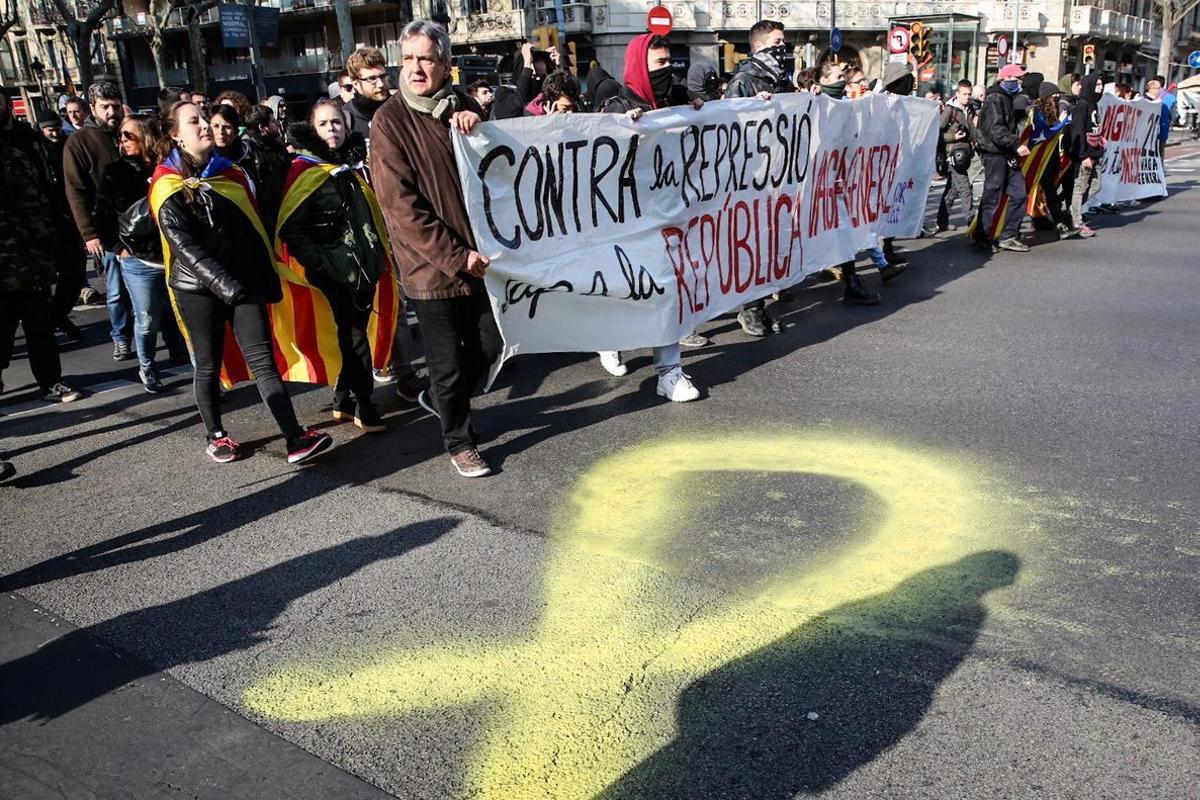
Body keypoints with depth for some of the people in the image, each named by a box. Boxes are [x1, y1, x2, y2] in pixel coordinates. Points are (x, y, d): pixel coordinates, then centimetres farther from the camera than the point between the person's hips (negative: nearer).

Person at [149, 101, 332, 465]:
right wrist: (221, 281, -23)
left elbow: (254, 228, 13)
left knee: (263, 360, -5)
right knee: (209, 365, 8)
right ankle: (215, 436, 26)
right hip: (198, 288, -3)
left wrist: (270, 278, 11)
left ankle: (296, 439, -12)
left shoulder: (230, 174, 11)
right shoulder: (167, 186, -3)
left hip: (244, 282, 3)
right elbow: (182, 243, -13)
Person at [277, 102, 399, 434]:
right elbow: (289, 230, -13)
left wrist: (380, 254, 16)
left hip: (364, 267, 7)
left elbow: (373, 213, 23)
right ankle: (363, 407, 7)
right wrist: (320, 263, -19)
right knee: (355, 335, -4)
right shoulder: (306, 171, -8)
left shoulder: (355, 165, 11)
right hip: (334, 272, -6)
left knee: (353, 333, 12)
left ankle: (342, 400, 25)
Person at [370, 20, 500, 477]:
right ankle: (460, 443, 26)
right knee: (448, 362, 6)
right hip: (432, 265, -5)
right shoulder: (390, 120, -10)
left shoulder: (462, 106, 7)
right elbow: (401, 206, -15)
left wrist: (480, 130, -15)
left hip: (478, 257, 5)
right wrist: (455, 257, -18)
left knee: (490, 343, 16)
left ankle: (438, 398, 41)